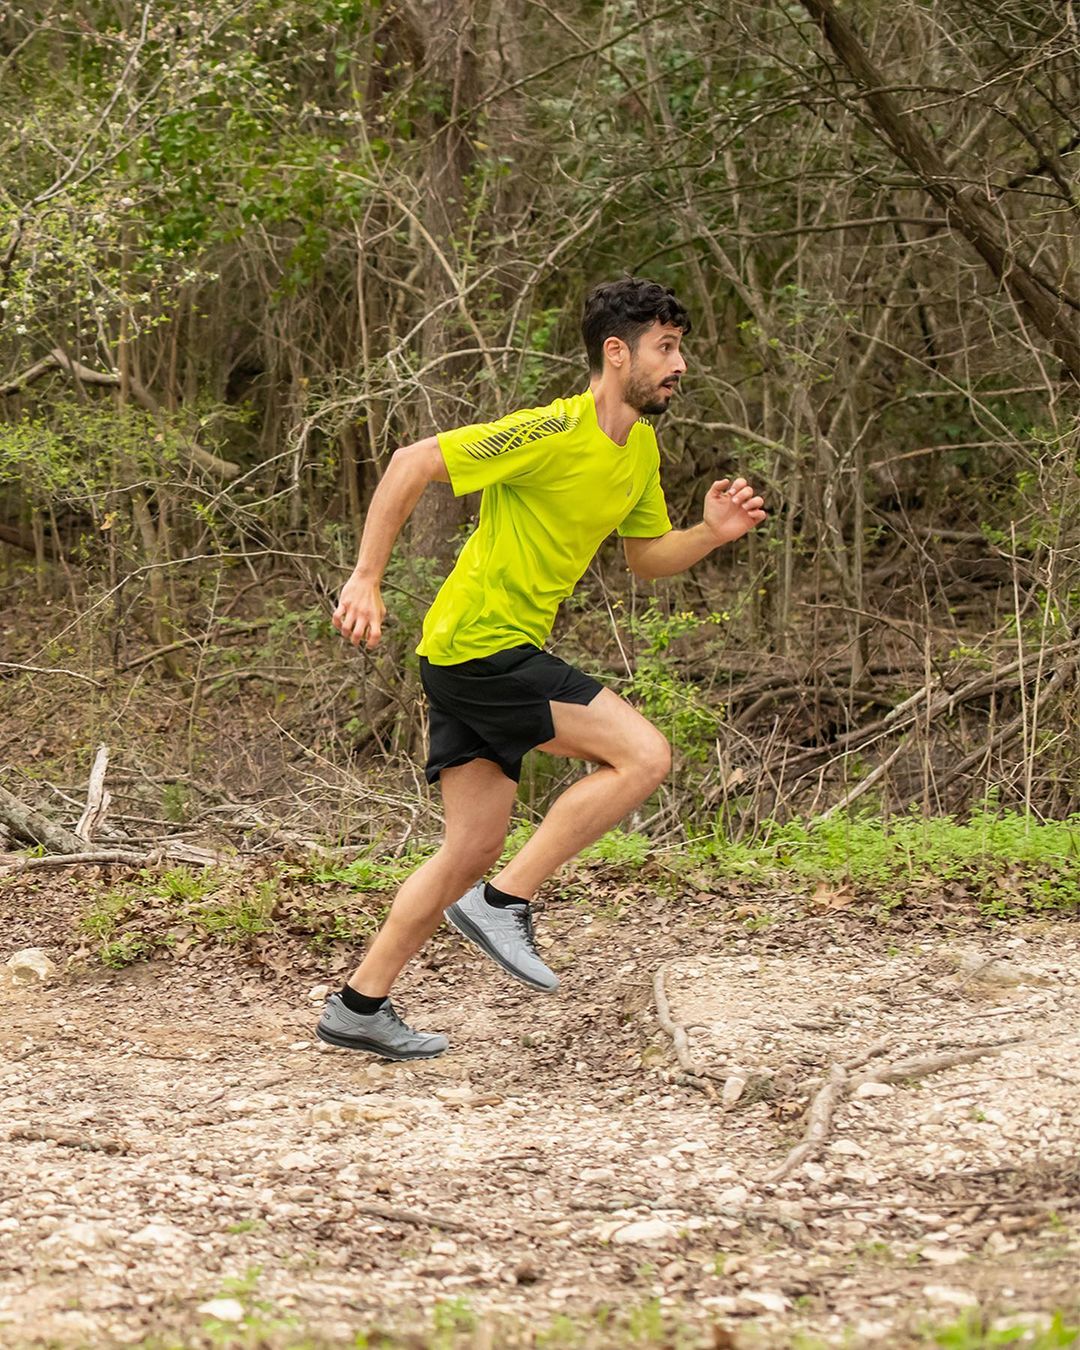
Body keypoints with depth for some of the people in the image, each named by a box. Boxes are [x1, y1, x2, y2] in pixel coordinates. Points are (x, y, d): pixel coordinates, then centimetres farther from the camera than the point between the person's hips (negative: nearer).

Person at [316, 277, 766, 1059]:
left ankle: (360, 1005, 17)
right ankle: (504, 903, -8)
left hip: (503, 651, 10)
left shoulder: (641, 451, 11)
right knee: (644, 755, -14)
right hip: (479, 645, -10)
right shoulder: (554, 433, -17)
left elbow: (648, 558, 23)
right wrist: (366, 580, -19)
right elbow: (411, 465, -17)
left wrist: (713, 534, 3)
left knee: (475, 850, 10)